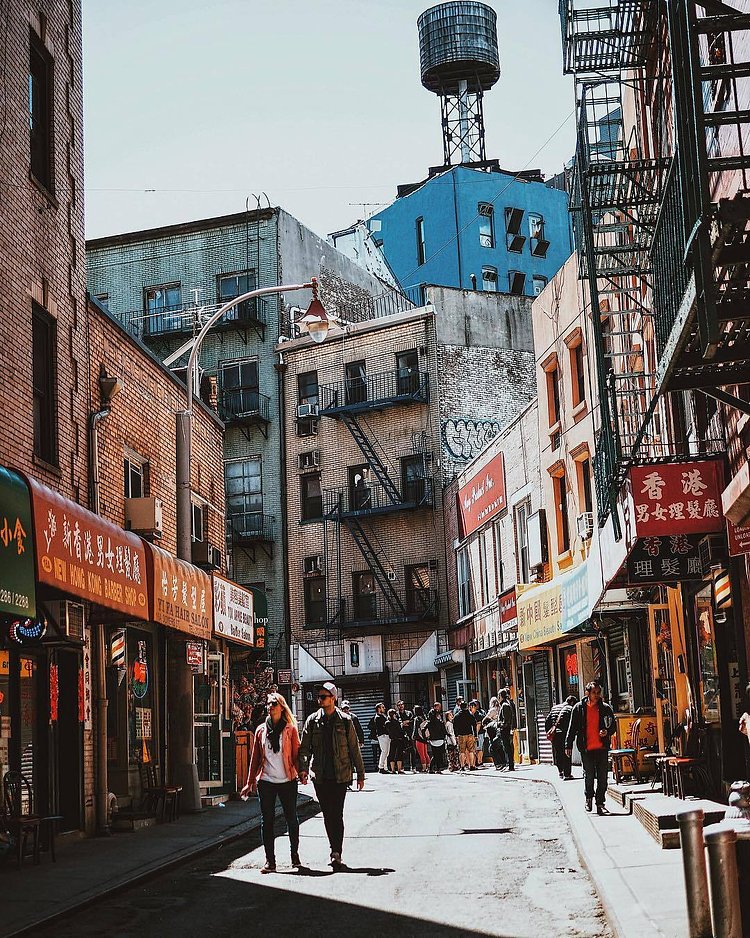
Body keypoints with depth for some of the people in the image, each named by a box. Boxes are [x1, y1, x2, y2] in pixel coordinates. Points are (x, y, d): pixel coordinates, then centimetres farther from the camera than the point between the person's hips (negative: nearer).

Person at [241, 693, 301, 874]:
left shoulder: (290, 729, 2)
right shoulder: (261, 730, 9)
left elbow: (296, 754, 0)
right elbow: (255, 758, 12)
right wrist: (250, 782, 9)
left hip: (287, 781, -2)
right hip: (266, 781, 2)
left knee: (292, 819, 6)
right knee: (266, 821, 2)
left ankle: (295, 855, 23)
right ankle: (270, 861, 8)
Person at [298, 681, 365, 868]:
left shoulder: (345, 721, 0)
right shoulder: (312, 721, 5)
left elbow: (354, 749, 5)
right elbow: (304, 747, 3)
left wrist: (360, 774, 6)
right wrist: (303, 768, -13)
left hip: (340, 775, -3)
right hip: (320, 776, 3)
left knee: (337, 814, -9)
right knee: (327, 815, 8)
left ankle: (336, 853, -8)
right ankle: (336, 851, 19)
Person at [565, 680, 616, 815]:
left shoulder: (605, 708, 5)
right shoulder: (579, 708, 2)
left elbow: (613, 726, 12)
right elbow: (572, 728, 6)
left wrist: (607, 731, -10)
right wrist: (568, 745, 3)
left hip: (602, 748, 1)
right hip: (586, 749, -1)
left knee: (602, 777, 2)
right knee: (589, 775, 3)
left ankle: (600, 804, 10)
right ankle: (588, 799, 26)